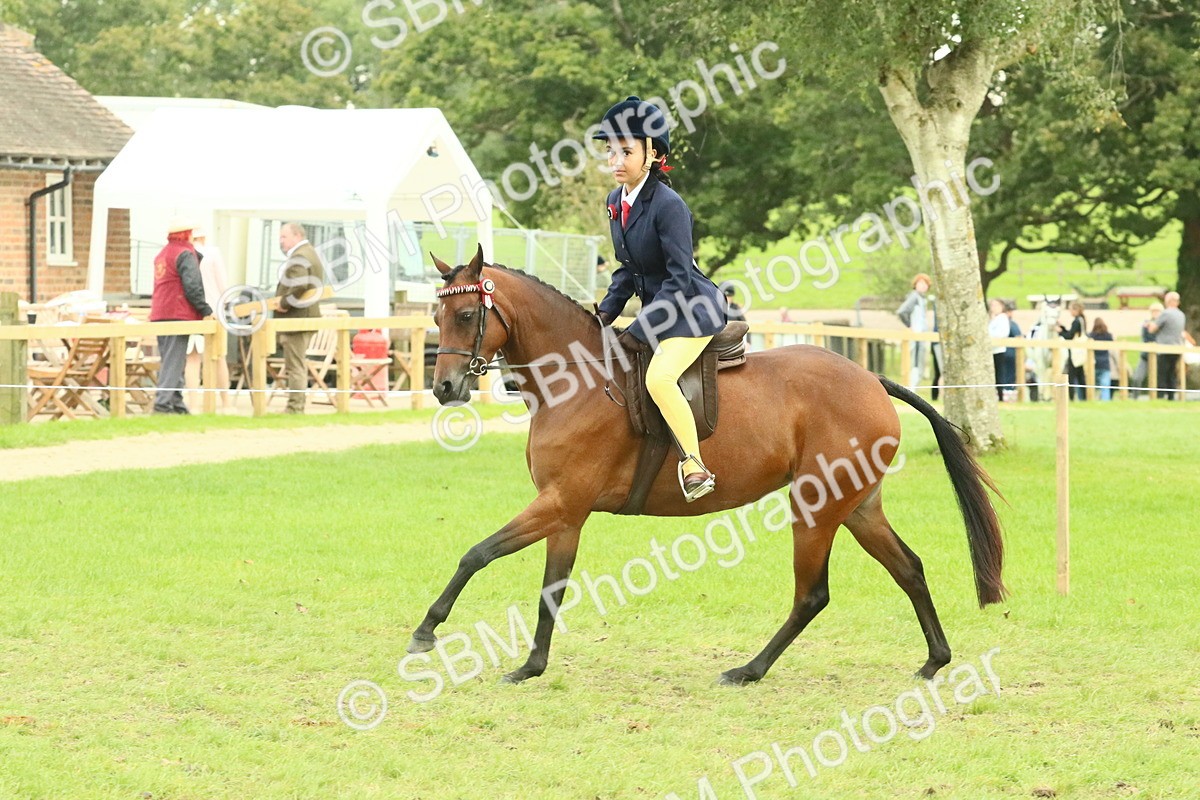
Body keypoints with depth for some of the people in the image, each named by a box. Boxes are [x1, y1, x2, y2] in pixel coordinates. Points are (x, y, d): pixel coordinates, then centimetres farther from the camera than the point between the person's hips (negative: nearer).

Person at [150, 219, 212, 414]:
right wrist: (206, 310, -9)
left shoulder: (161, 255, 20)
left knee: (170, 360, 13)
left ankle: (176, 403, 15)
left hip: (159, 315, 9)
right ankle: (163, 402, -17)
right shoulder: (185, 254, -8)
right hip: (178, 315, -9)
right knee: (173, 361, -10)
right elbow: (192, 286, -16)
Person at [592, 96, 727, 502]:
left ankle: (695, 469, -28)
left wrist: (638, 331, -24)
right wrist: (605, 315, 3)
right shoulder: (616, 202, 6)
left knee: (658, 378, -32)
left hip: (694, 307, -10)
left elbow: (681, 279, -23)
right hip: (658, 310, 10)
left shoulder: (668, 205, -21)